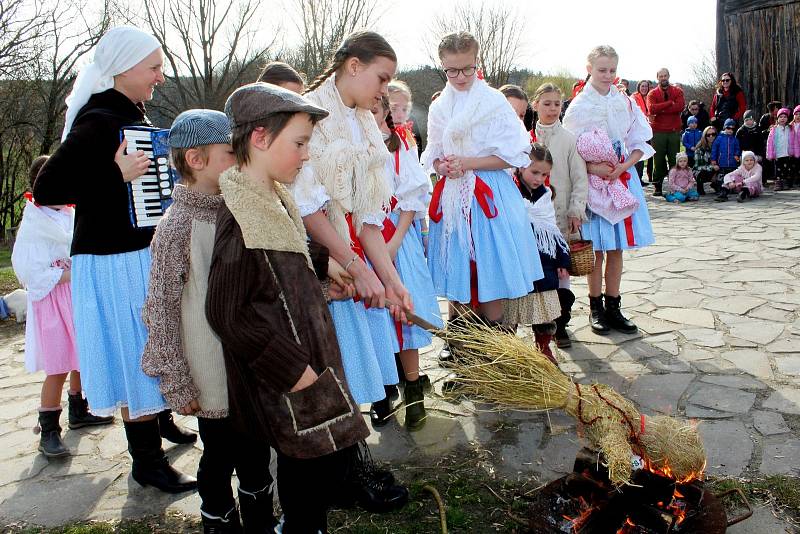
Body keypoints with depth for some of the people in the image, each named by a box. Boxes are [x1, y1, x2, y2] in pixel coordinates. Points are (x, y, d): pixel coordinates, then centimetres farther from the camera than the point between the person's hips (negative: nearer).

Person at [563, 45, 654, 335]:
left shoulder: (625, 103, 8)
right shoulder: (578, 106, -3)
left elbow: (639, 143, 7)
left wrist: (623, 167, -10)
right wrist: (593, 167, -20)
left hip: (622, 177, 4)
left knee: (616, 248, 8)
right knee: (597, 249, 1)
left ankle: (613, 307, 18)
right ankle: (596, 308, 14)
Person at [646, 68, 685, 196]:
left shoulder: (677, 91, 10)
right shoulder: (652, 94, 8)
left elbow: (680, 107, -8)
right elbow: (652, 109, -11)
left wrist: (660, 110, -10)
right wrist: (670, 103, -10)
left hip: (674, 131, 1)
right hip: (658, 131, -1)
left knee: (674, 160, 2)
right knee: (658, 160, -1)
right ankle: (657, 187, 5)